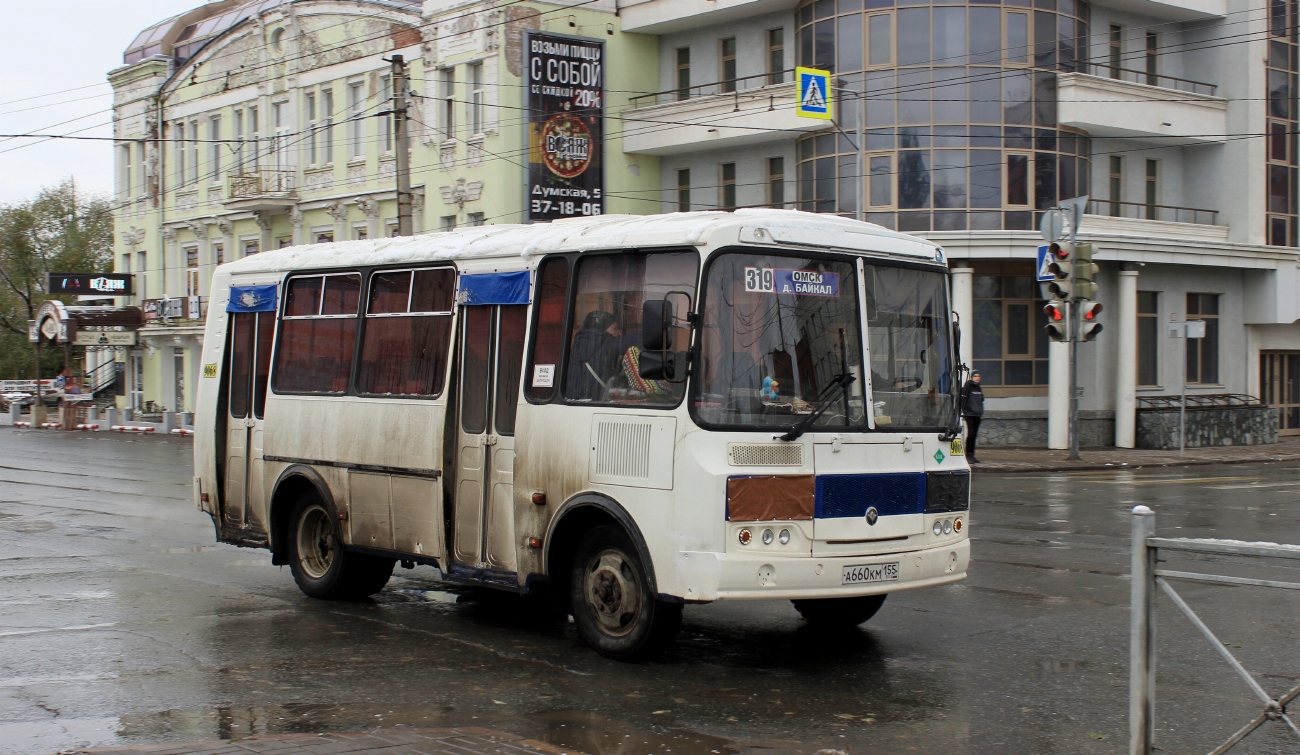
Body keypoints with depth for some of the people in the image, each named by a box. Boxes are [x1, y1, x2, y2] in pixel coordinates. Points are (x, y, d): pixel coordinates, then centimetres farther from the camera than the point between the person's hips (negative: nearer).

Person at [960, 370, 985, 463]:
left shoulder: (979, 388, 15)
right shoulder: (968, 387, -7)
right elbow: (963, 399, -13)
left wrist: (981, 411, 16)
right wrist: (964, 410, -19)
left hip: (977, 415, 7)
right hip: (970, 414, -7)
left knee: (974, 435, 9)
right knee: (970, 434, -10)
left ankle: (972, 455, 13)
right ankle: (969, 455, -7)